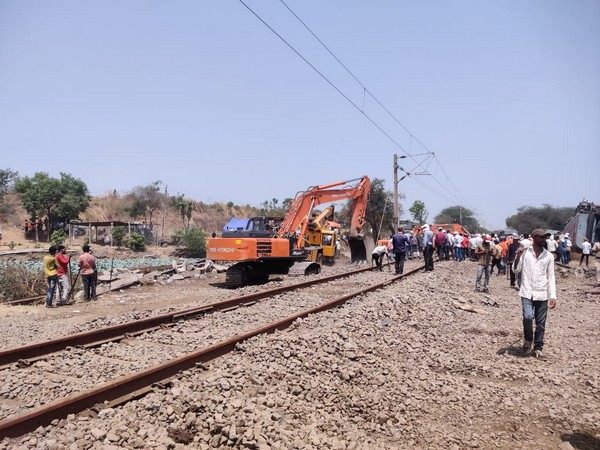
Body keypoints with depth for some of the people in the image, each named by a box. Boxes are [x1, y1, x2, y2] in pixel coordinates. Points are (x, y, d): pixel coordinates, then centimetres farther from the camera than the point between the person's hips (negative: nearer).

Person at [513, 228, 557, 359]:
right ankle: (528, 341, 7)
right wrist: (518, 255, -19)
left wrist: (553, 296, 1)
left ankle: (538, 348, 23)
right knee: (528, 317, -19)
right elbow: (516, 270, -5)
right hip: (527, 293, -2)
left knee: (540, 323, 6)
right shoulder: (524, 253, -1)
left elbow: (551, 277, 7)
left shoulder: (549, 256, 5)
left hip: (542, 294, 2)